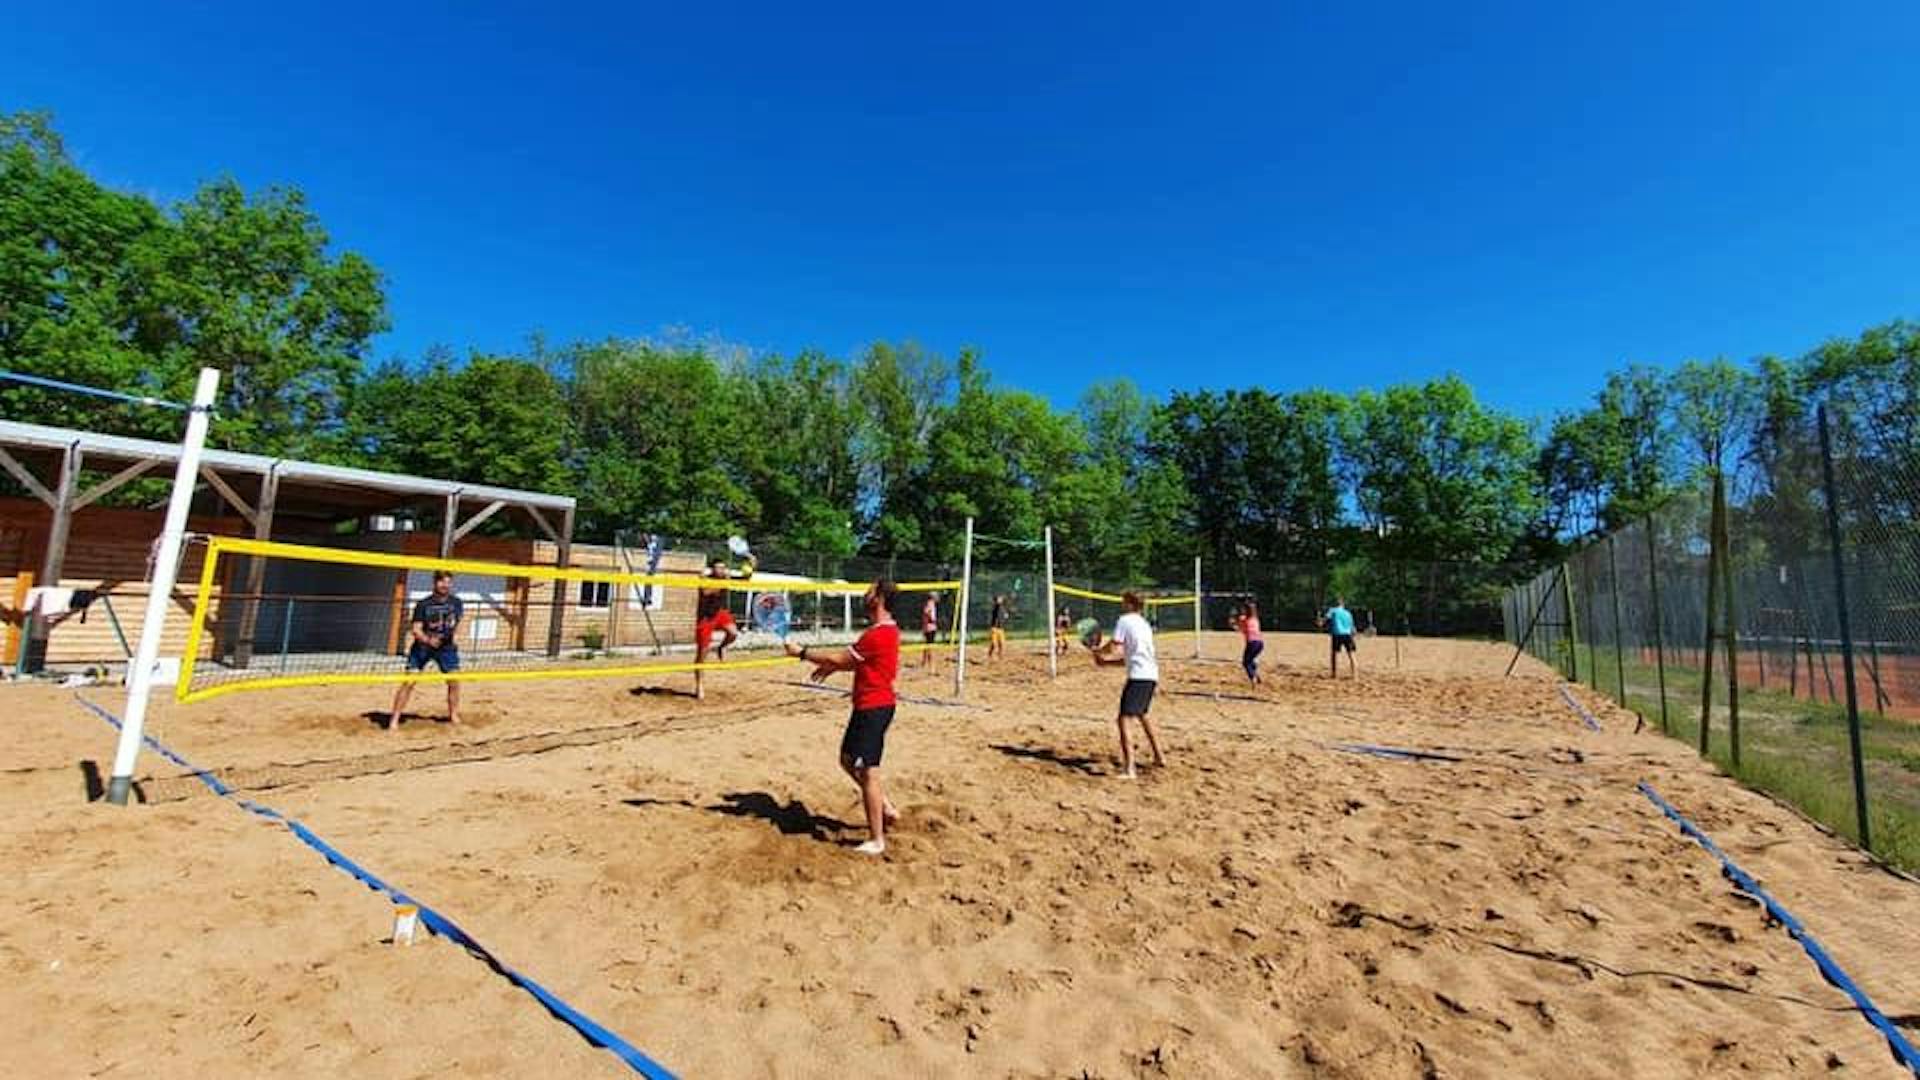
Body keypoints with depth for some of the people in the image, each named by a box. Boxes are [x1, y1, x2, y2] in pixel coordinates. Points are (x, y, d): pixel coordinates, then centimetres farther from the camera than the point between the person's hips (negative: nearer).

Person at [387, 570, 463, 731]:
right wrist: (428, 640, -33)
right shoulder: (423, 604, -13)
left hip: (447, 646, 3)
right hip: (422, 646, -3)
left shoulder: (456, 602, -3)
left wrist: (456, 635, -2)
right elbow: (416, 629, -15)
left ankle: (453, 716, 21)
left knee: (454, 681, 4)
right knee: (409, 681, -8)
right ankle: (394, 719, 2)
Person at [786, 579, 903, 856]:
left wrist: (801, 652, -7)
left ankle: (877, 840, 7)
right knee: (848, 760, 20)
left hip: (873, 708, -10)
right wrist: (832, 666, 7)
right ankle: (886, 809, 28)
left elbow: (840, 658, -17)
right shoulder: (885, 629, 11)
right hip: (872, 706, 10)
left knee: (867, 772, -3)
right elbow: (858, 661, 21)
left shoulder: (879, 633, -21)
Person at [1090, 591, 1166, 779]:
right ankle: (1159, 757, 37)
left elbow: (1112, 648, -8)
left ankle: (1129, 769, -24)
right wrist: (1106, 659, 20)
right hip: (1152, 674, 9)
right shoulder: (1144, 624, 23)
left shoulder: (1125, 620, -3)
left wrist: (1097, 649, 12)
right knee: (1142, 715, 29)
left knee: (1123, 719, -14)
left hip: (1138, 676, -9)